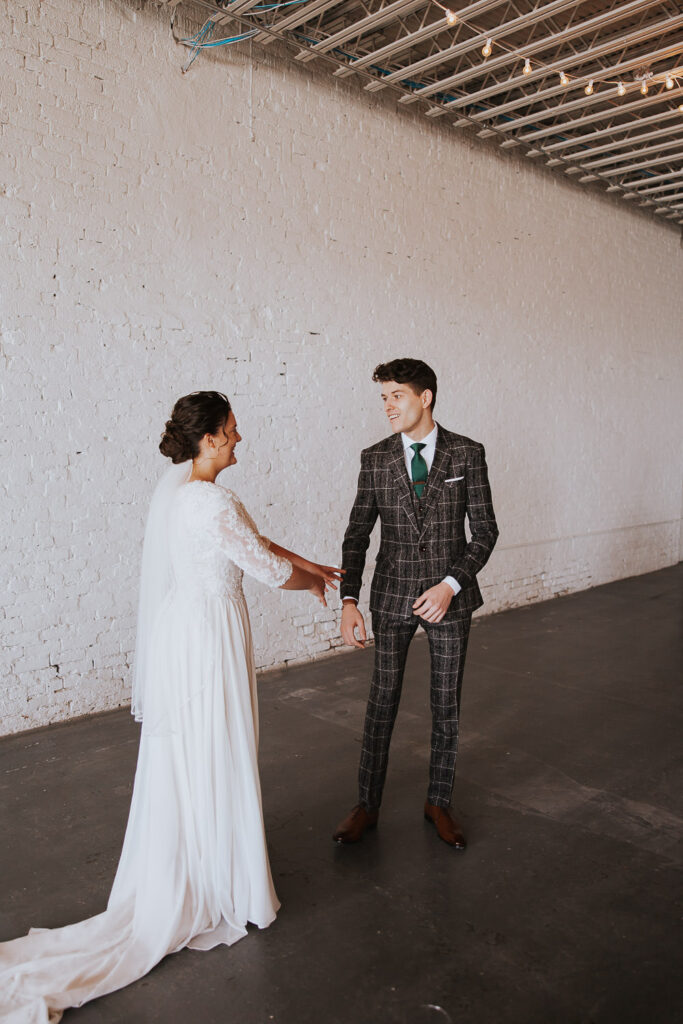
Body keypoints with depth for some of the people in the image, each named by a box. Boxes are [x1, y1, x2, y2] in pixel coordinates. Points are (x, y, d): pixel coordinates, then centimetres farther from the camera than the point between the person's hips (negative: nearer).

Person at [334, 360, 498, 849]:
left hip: (450, 597, 0)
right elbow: (357, 534, -3)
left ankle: (439, 801, 32)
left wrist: (451, 584, -18)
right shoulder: (375, 459, -3)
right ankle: (367, 805, 27)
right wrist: (349, 601, -14)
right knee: (382, 703, 10)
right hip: (393, 597, 1)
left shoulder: (467, 454, -6)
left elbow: (485, 530, -5)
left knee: (447, 705, 11)